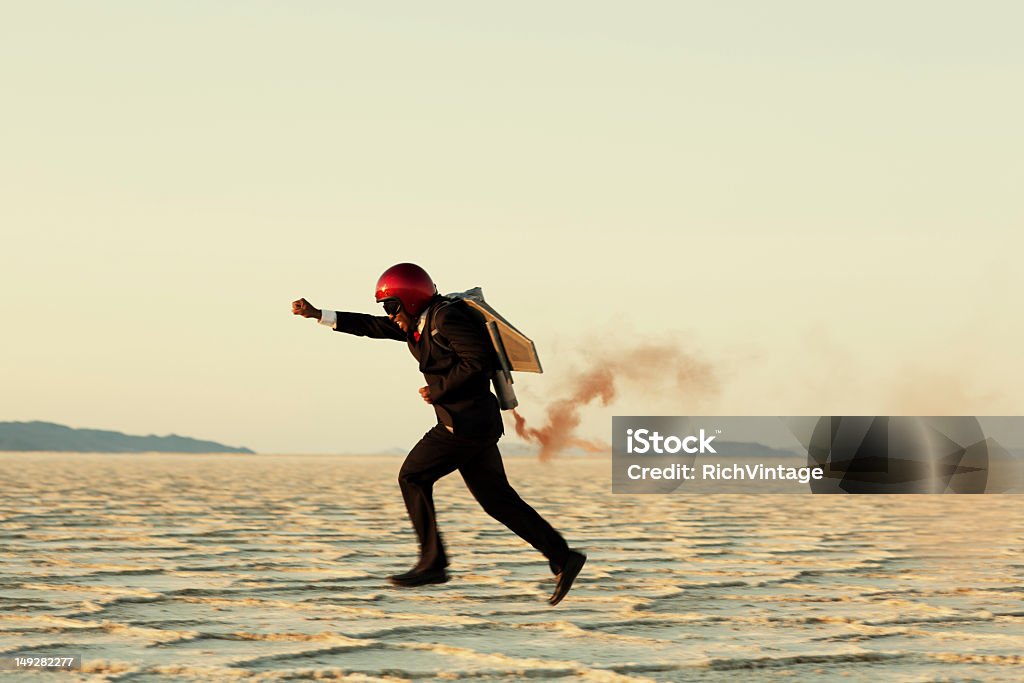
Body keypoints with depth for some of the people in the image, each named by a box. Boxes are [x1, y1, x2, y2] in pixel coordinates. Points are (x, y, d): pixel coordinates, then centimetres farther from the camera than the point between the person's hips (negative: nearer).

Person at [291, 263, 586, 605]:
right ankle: (563, 558, 5)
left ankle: (432, 563, -1)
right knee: (497, 499, 8)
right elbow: (373, 327, 21)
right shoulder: (420, 323, 16)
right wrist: (317, 315, 18)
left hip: (466, 423, -10)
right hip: (472, 424, 10)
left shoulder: (447, 318, -13)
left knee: (413, 477, -3)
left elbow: (479, 361, -20)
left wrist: (437, 390, -12)